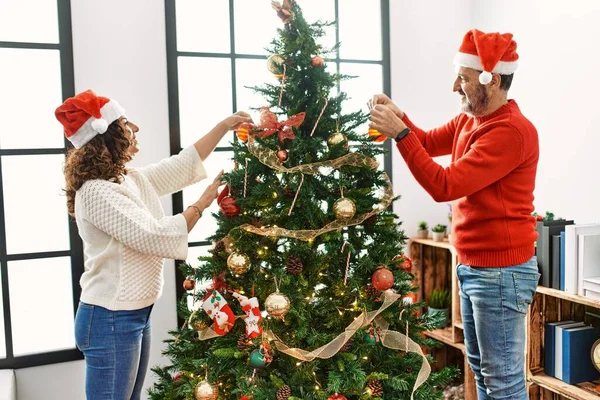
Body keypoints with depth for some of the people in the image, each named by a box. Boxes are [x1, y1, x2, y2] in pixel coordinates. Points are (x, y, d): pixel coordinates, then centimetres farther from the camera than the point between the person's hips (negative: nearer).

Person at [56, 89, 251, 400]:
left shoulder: (135, 180, 9)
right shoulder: (95, 192, -20)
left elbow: (184, 163, 18)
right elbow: (155, 236, -23)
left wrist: (224, 125, 15)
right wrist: (204, 201, -13)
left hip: (135, 314, 9)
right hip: (110, 320, -9)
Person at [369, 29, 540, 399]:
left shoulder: (512, 131, -21)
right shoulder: (470, 120, 9)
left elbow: (444, 186, -25)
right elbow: (429, 142, 21)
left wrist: (399, 133, -23)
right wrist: (396, 116, 2)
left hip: (500, 271, -9)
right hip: (473, 267, 9)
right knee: (482, 369, 20)